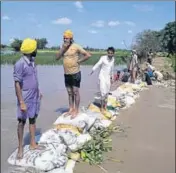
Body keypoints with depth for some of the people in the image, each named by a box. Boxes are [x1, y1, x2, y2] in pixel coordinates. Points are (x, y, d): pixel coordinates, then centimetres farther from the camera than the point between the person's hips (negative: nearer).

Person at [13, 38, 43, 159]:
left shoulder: (32, 61, 4)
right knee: (22, 122, 5)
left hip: (35, 97, 7)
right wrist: (21, 102, -22)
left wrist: (38, 92, 19)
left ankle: (33, 144, 27)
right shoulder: (20, 64, -20)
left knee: (33, 119, 14)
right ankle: (20, 148, 17)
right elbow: (17, 84, -20)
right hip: (25, 99, -7)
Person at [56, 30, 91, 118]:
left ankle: (76, 110, 9)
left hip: (75, 73, -6)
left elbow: (88, 55, -11)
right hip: (66, 74, 6)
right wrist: (63, 48, -10)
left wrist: (79, 61, -11)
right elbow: (57, 58, -1)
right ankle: (71, 109, 23)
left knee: (75, 92, 1)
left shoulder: (76, 46, -10)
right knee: (69, 92, 13)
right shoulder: (63, 47, 8)